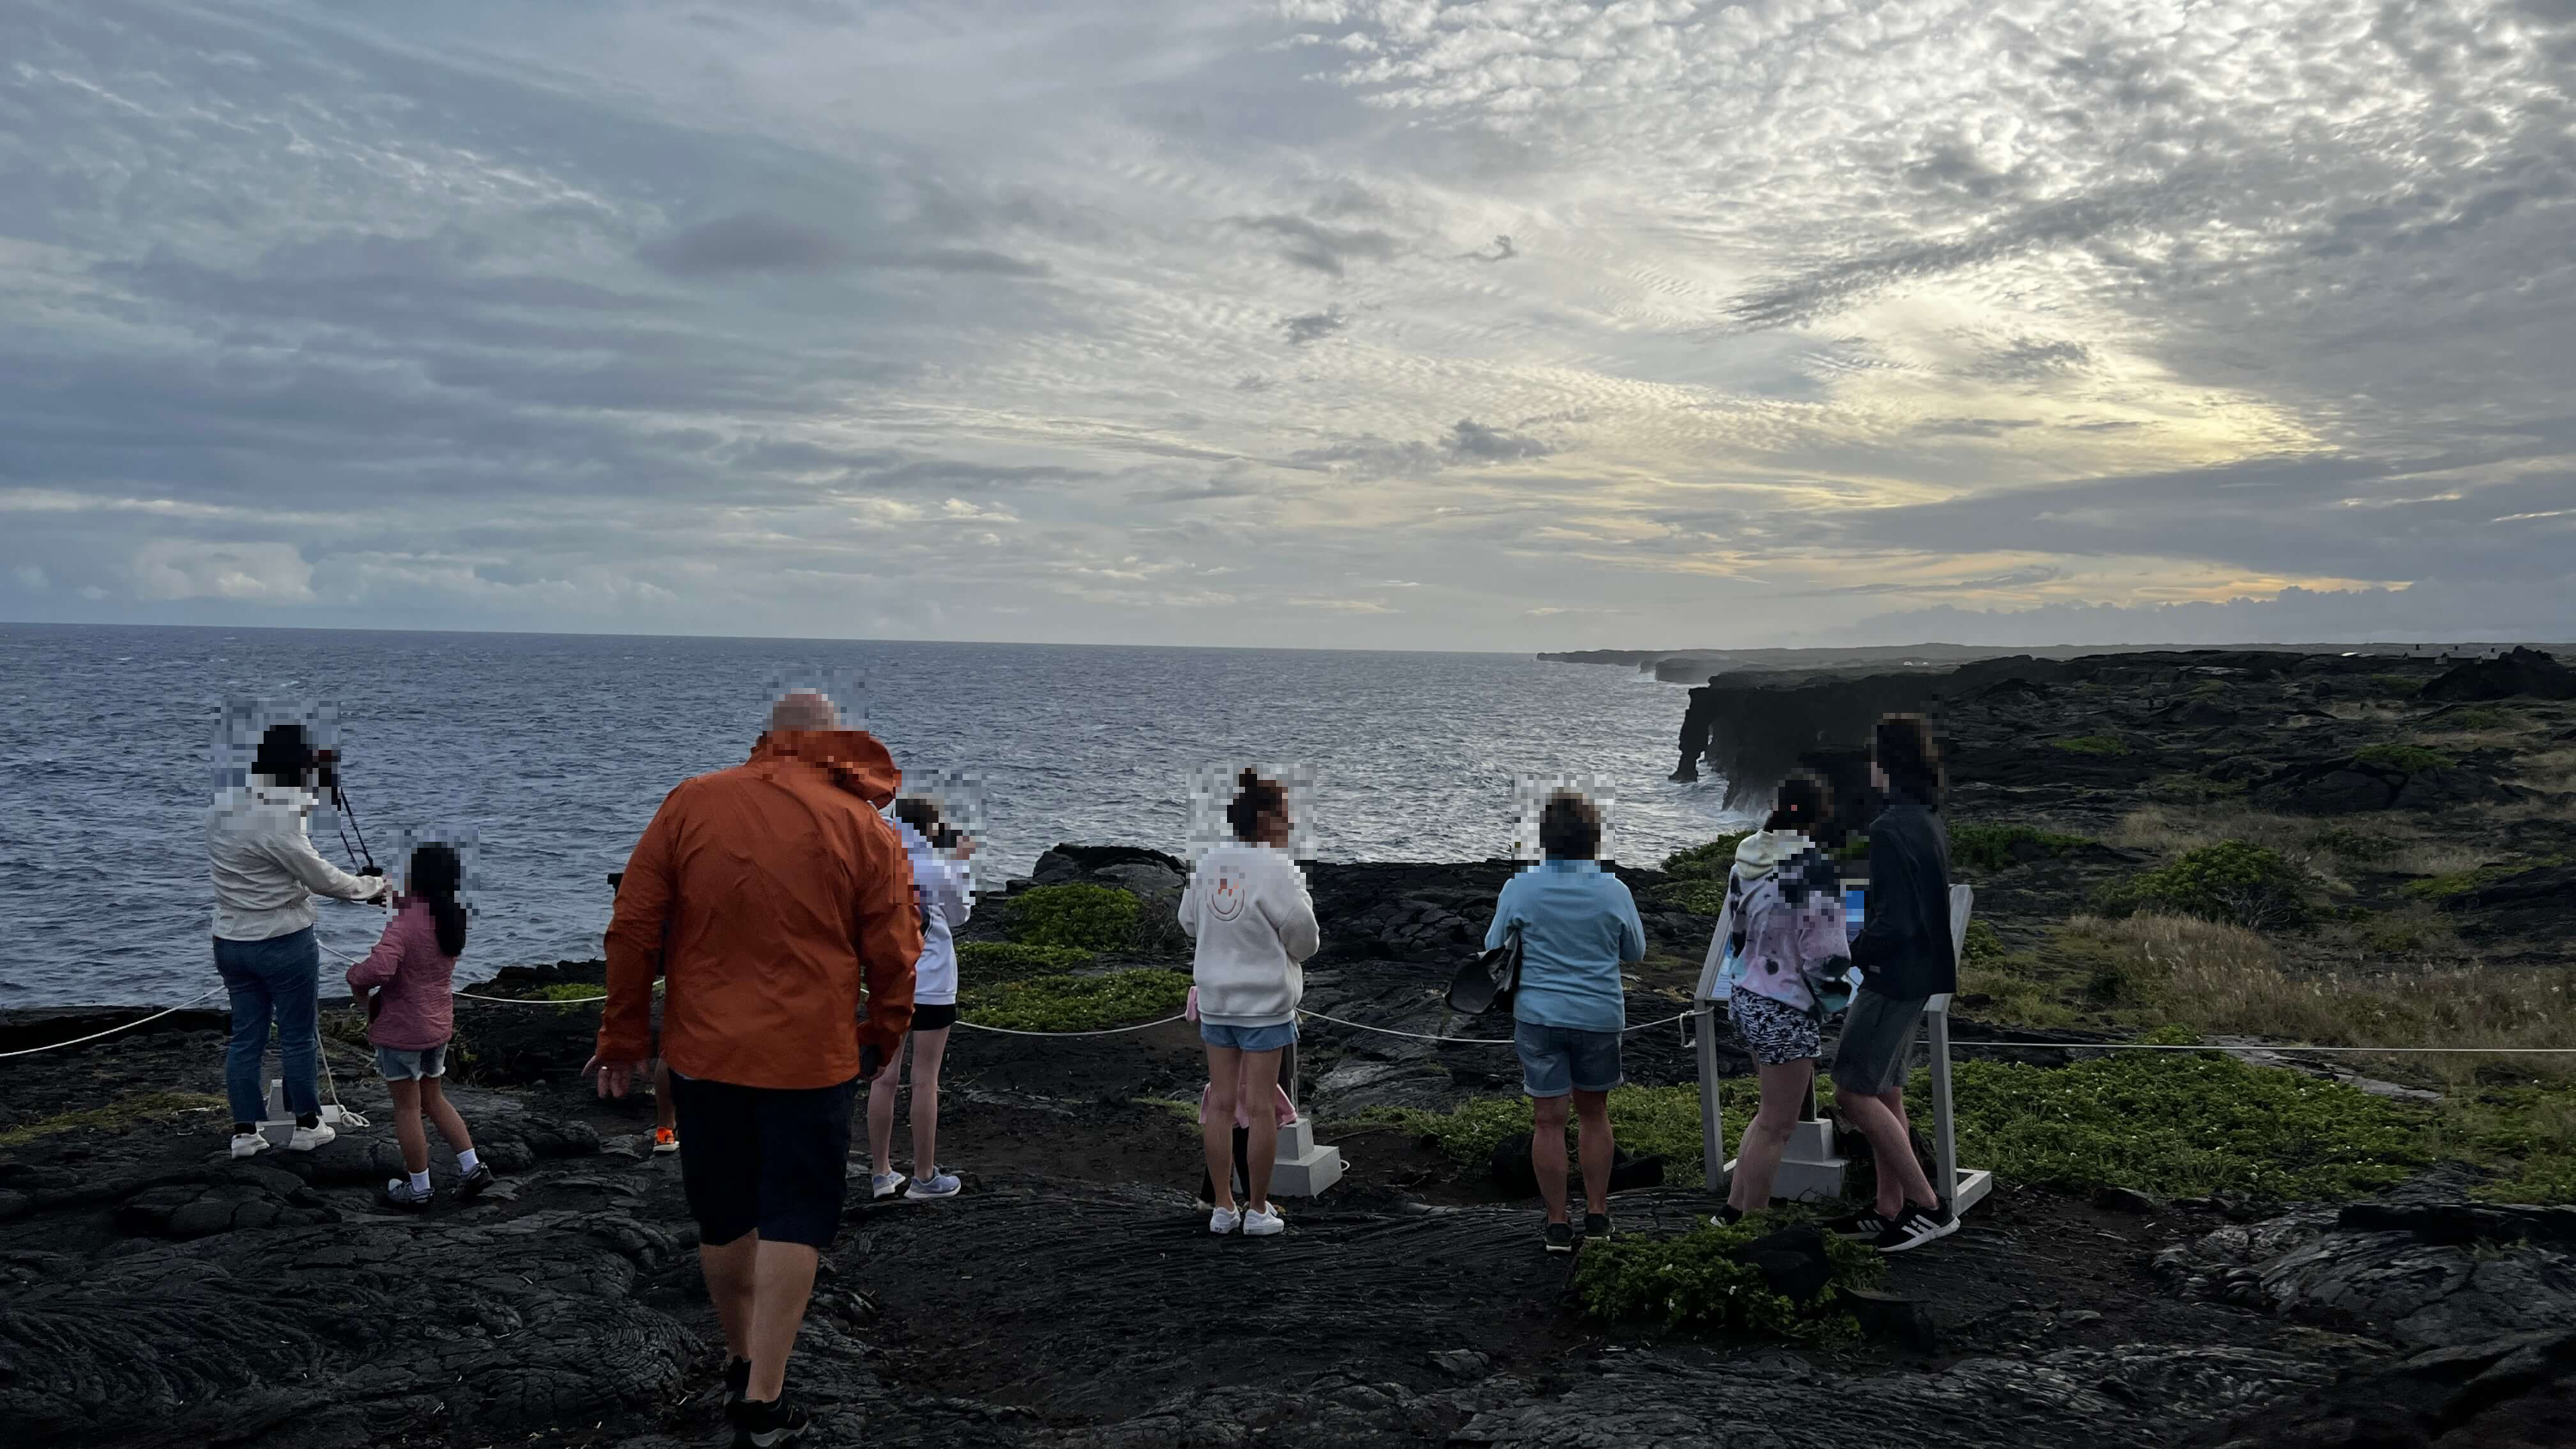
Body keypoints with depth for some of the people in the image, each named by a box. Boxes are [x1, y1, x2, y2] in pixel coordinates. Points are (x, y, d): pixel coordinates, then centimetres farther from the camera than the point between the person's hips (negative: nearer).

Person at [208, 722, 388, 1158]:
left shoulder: (221, 808, 1)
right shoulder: (276, 825, -23)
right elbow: (324, 880, -15)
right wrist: (373, 885, -1)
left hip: (230, 941, 7)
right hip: (284, 942, -7)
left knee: (245, 1036, 13)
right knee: (299, 1036, 7)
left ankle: (245, 1131, 18)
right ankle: (307, 1125, 18)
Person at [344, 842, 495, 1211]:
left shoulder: (405, 922, -24)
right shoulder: (451, 918, 1)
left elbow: (380, 968, -38)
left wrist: (355, 976, -17)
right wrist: (398, 898, 12)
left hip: (401, 1029, -7)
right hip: (439, 1025, 7)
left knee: (407, 1108, 6)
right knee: (433, 1098, 21)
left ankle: (417, 1189, 15)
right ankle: (472, 1166, 15)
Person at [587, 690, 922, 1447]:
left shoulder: (690, 802, 1)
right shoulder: (866, 829, -3)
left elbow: (633, 930, 1)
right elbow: (894, 958, -3)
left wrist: (623, 1038, 9)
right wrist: (878, 1044, 13)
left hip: (703, 1050, 3)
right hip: (810, 1057, -3)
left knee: (723, 1215, 18)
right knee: (793, 1218, 5)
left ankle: (740, 1361, 35)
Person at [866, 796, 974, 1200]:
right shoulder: (936, 868, -13)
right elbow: (960, 914, 3)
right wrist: (961, 864, 11)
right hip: (930, 988, -5)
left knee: (884, 1078, 10)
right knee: (925, 1082, 3)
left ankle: (880, 1171, 17)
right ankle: (925, 1176, 10)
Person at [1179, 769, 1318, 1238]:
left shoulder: (1205, 865, -1)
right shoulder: (1277, 870, -18)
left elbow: (1188, 922, 13)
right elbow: (1304, 939, -11)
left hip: (1214, 1000, 5)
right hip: (1264, 1003, -5)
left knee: (1220, 1104, 10)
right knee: (1261, 1108, 3)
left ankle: (1223, 1207, 17)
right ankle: (1257, 1211, 11)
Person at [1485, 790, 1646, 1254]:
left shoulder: (1519, 889, -9)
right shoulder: (1614, 891, -7)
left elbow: (1493, 949, 3)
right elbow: (1636, 952, 7)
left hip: (1538, 1015, -1)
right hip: (1600, 1015, 1)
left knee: (1548, 1120, 5)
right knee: (1594, 1113, 17)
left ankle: (1557, 1224, 10)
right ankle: (1597, 1212, 24)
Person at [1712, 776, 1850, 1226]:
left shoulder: (1746, 858, 1)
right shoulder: (1814, 866, -20)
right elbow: (1826, 957, -20)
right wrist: (1849, 955, 1)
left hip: (1744, 997, 8)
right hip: (1787, 1008, -8)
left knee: (1773, 1112, 23)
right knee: (1777, 1126, 5)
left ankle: (1732, 1213, 26)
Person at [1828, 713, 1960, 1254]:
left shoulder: (1891, 830, -22)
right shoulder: (1930, 823, 10)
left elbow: (1893, 923, -26)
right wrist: (1864, 946, 20)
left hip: (1893, 980, -10)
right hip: (1917, 975, 10)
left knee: (1853, 1093, -3)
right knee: (1884, 1092, 15)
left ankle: (1929, 1206, 0)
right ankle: (1889, 1209, 21)